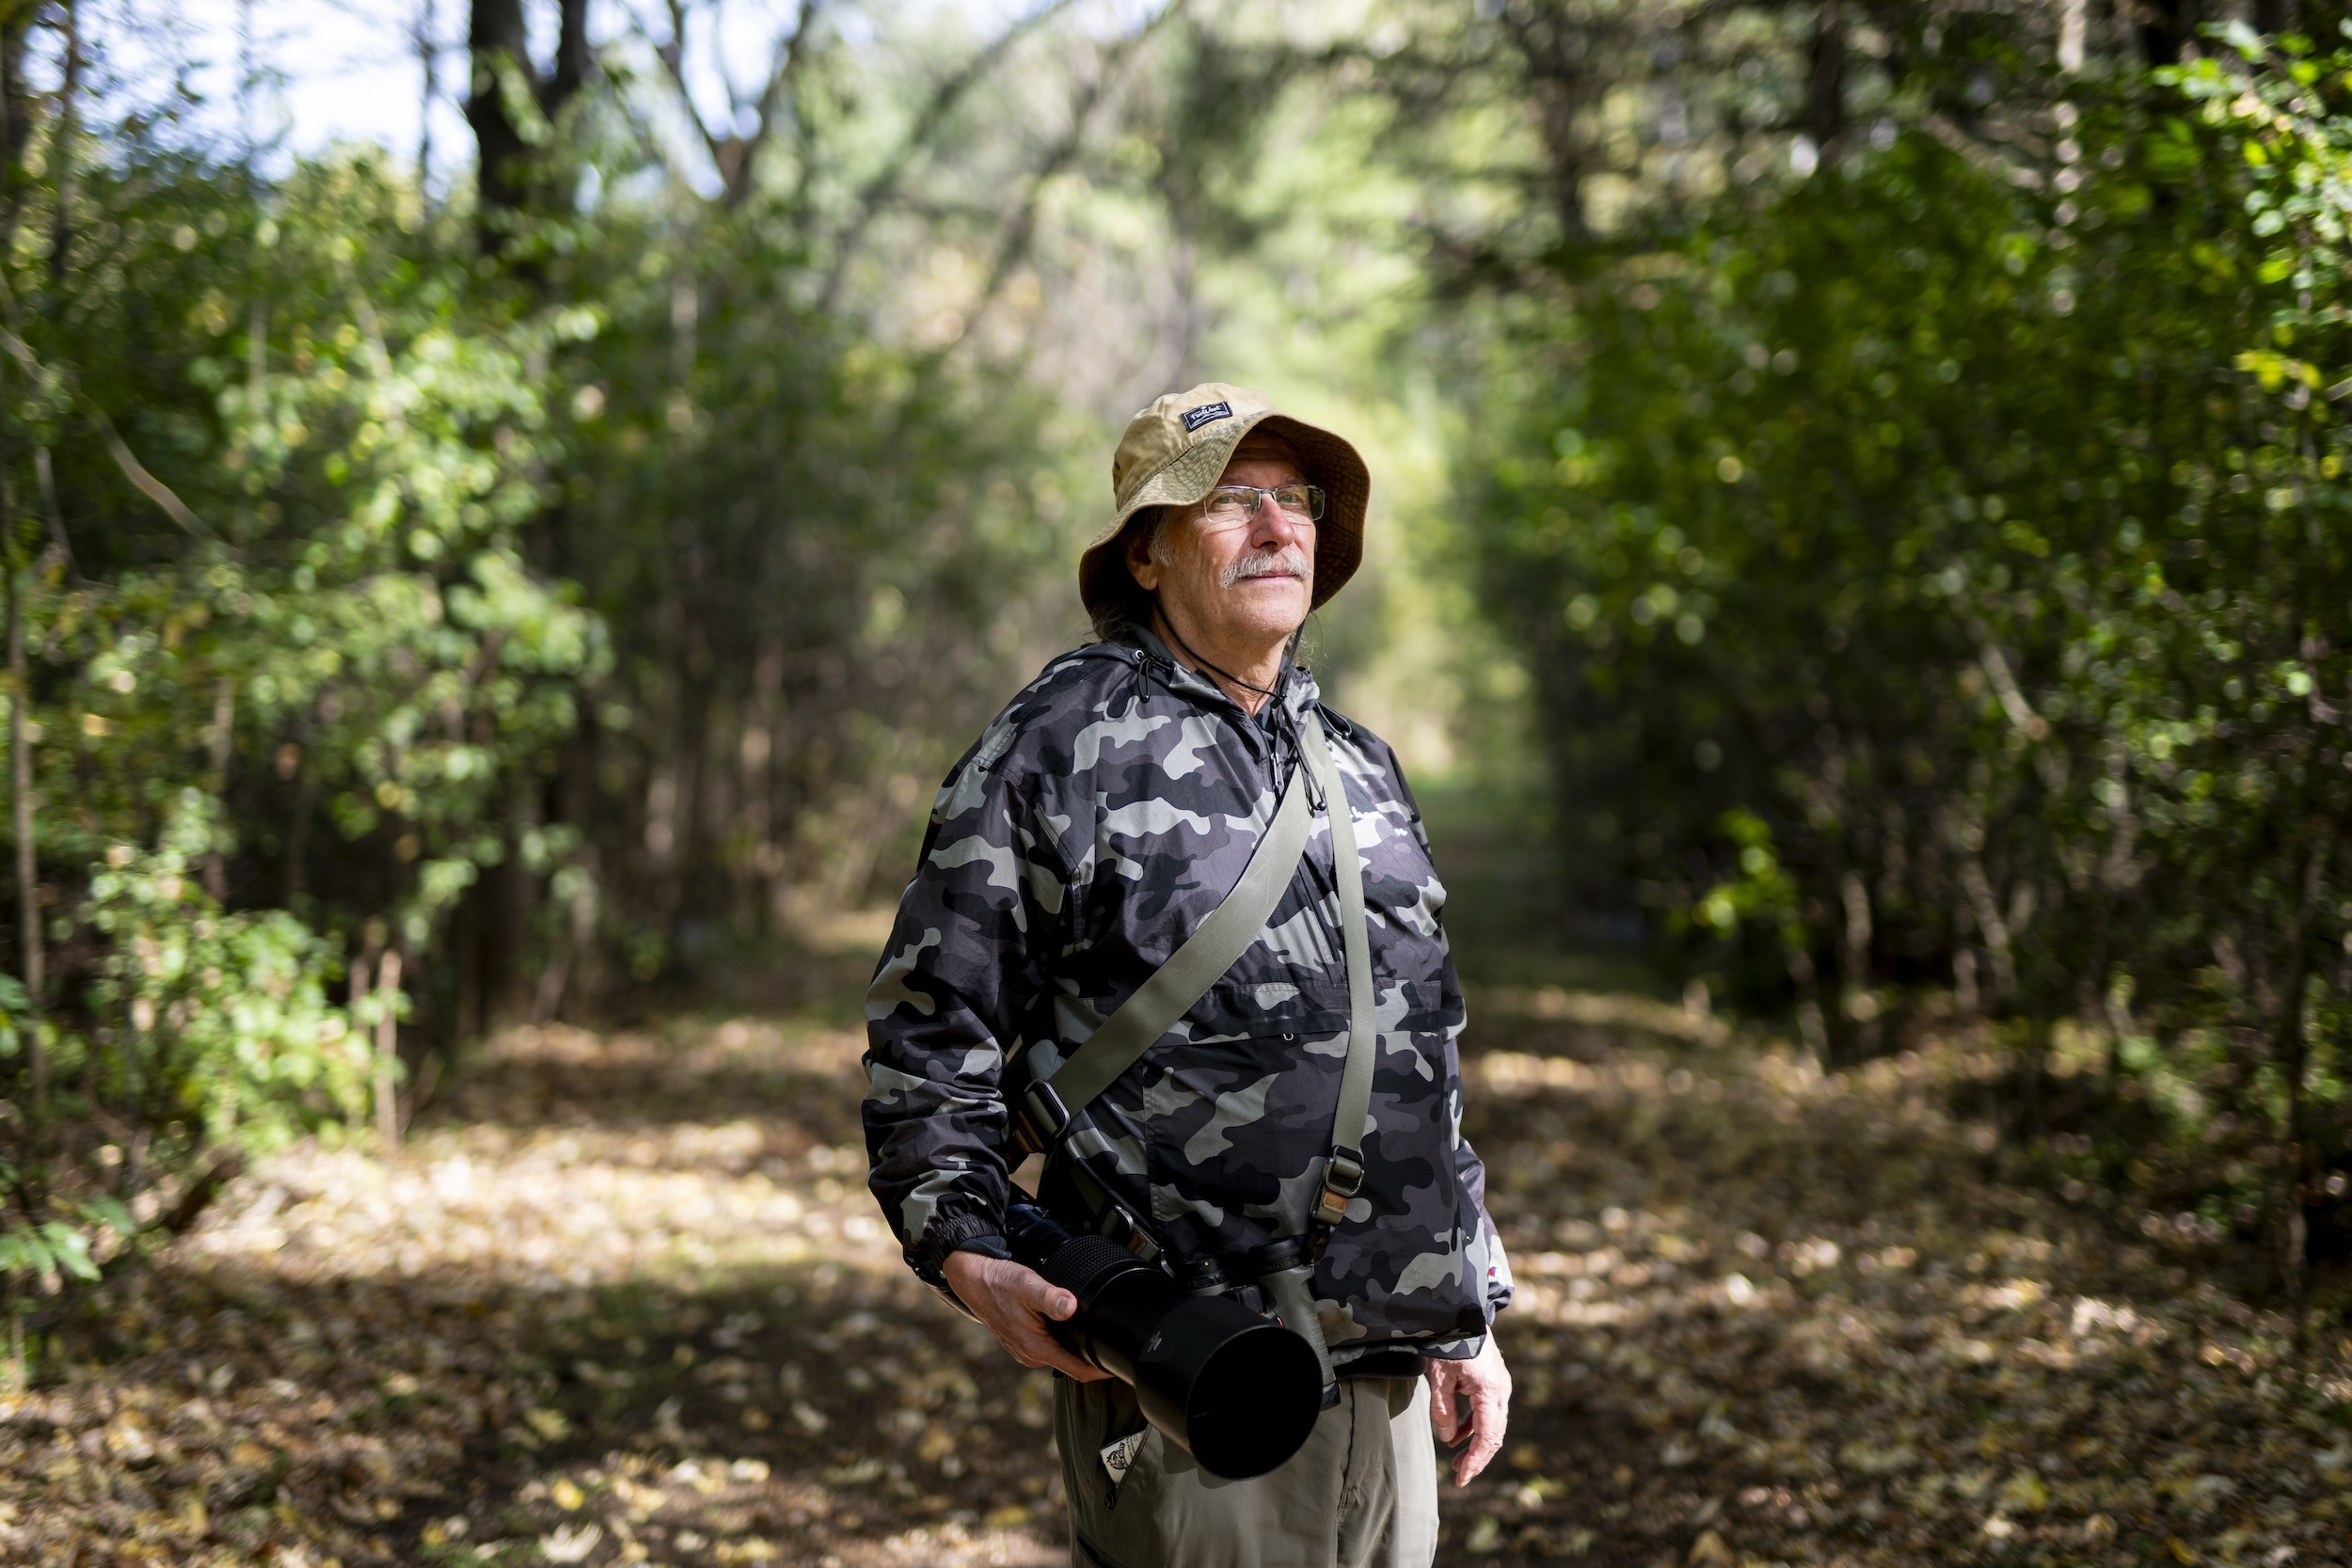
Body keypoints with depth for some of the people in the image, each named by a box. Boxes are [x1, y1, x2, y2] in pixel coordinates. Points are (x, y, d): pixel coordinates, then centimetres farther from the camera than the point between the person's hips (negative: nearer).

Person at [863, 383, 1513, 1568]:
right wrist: (968, 1251, -16)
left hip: (1384, 1377, 6)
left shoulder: (1362, 770, 17)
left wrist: (1469, 1317, 21)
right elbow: (928, 1032, -3)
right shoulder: (1061, 745, -3)